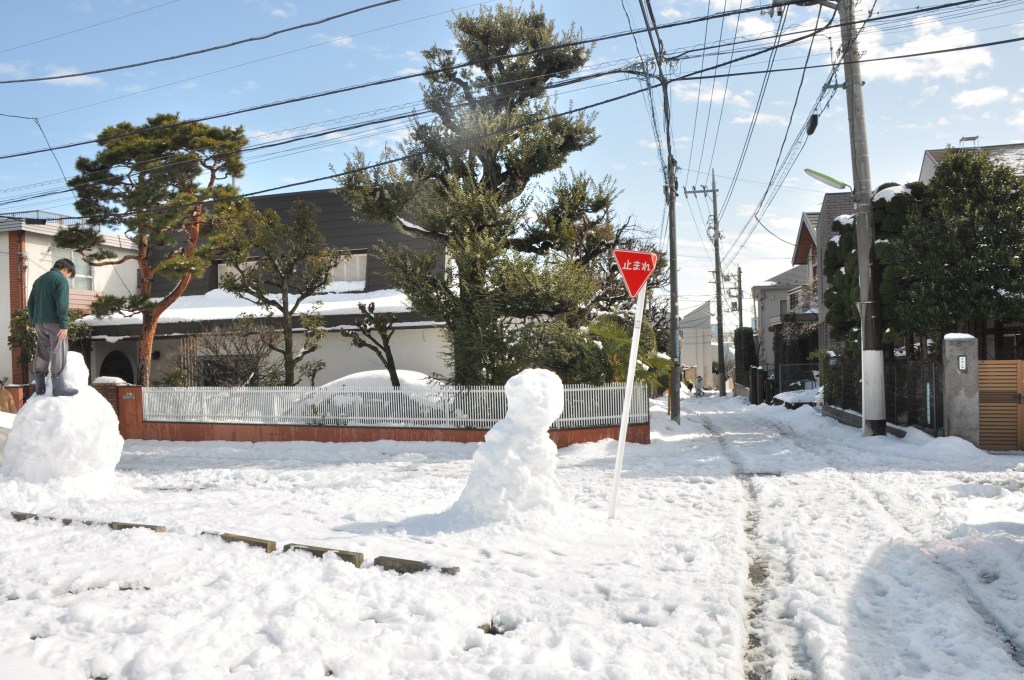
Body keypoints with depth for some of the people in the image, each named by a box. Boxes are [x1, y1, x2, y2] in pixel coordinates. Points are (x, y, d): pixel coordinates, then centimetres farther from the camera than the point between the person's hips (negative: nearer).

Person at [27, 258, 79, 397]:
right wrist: (64, 324, -19)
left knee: (41, 355, 11)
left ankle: (40, 386, 13)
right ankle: (59, 387, -8)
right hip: (54, 322, -8)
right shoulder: (61, 280, -6)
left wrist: (34, 321, 21)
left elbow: (31, 303, 20)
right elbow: (62, 304, -17)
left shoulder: (39, 280, 20)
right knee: (58, 354, -6)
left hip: (39, 323, 8)